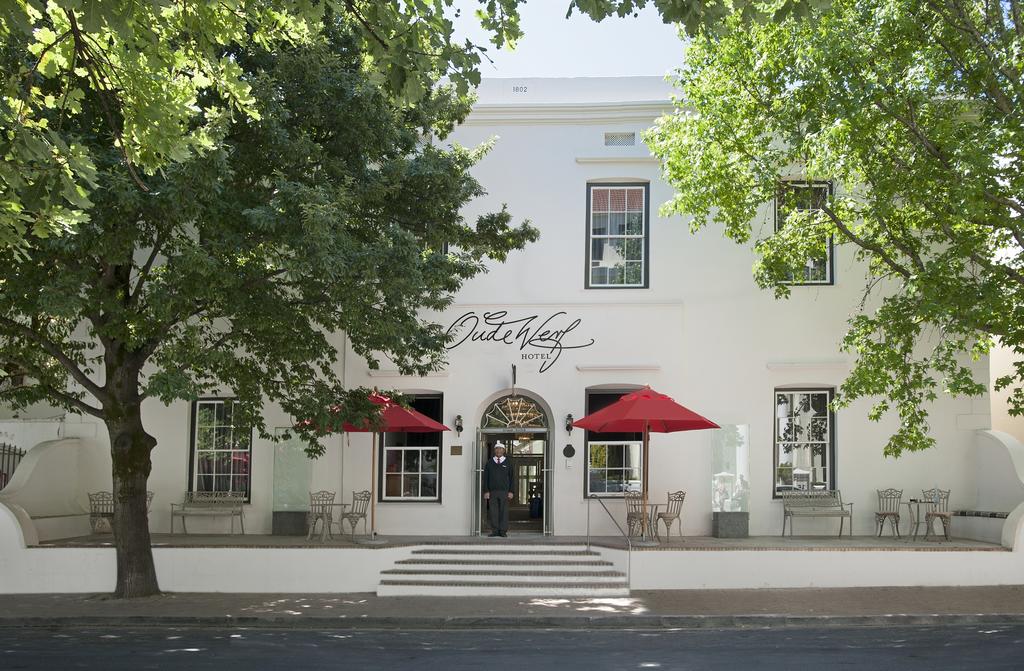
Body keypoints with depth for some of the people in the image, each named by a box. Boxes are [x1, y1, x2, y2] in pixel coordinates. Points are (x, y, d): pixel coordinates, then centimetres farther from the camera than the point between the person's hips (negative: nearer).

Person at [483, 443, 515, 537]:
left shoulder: (508, 463, 8)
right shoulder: (489, 463, 10)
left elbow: (512, 478, 6)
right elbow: (485, 478, 8)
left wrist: (511, 491, -3)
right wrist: (486, 491, -2)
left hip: (504, 492, -1)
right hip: (492, 492, 1)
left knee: (504, 511, -3)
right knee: (493, 512, -2)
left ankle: (503, 531, 1)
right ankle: (495, 531, 3)